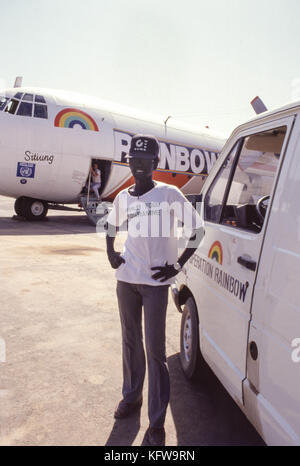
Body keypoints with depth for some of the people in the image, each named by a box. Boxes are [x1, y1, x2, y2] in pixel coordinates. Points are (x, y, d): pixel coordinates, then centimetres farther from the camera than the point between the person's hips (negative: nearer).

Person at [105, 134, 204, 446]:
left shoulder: (169, 194, -7)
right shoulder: (123, 197, 6)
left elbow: (197, 229, -4)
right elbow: (111, 225, 24)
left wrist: (177, 266, -9)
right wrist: (110, 253, 8)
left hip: (155, 282, -4)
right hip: (126, 279, 5)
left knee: (155, 350, -1)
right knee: (130, 341, 16)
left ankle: (157, 423, 9)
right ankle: (131, 396, 37)